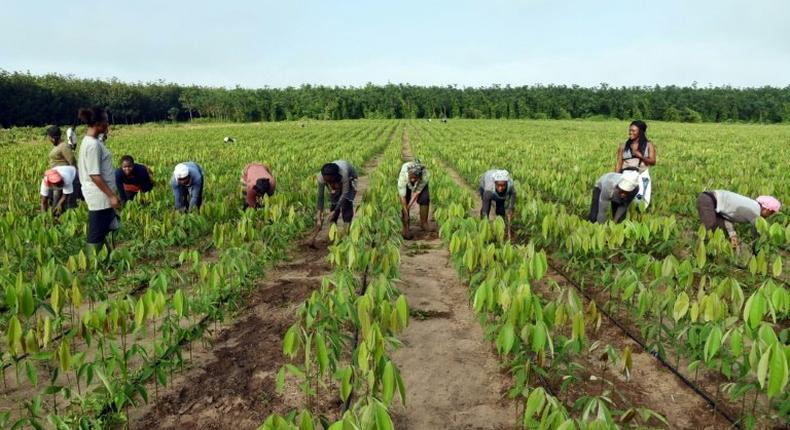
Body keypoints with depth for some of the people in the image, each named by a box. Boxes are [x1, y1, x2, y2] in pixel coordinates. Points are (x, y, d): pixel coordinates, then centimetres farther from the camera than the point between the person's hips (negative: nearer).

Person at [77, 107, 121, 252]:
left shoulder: (89, 141, 11)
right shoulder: (93, 145, -19)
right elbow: (95, 175, -22)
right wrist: (112, 196, -20)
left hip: (100, 196, 10)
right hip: (99, 196, -10)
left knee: (104, 229, 17)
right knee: (96, 235, -1)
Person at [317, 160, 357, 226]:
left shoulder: (343, 173, -44)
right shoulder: (321, 176, -34)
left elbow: (345, 193, -38)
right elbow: (320, 196, -29)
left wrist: (335, 211, -40)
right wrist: (320, 213, -35)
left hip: (349, 178, -3)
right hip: (336, 182, 3)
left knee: (346, 201, -19)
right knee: (333, 201, -10)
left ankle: (347, 225, -15)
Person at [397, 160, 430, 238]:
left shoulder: (425, 175, -40)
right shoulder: (403, 175, -42)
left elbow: (417, 192, -27)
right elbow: (402, 197, -36)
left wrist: (409, 206, -28)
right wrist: (406, 214, -33)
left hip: (420, 182, 1)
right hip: (406, 183, -1)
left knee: (425, 199, -14)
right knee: (404, 202, -14)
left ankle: (424, 223, 4)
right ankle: (405, 227, -4)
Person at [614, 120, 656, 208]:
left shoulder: (648, 145, 8)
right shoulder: (623, 146, 11)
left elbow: (653, 162, 2)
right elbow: (618, 163, 8)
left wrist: (640, 156, -13)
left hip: (642, 175, -1)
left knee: (639, 199, -12)